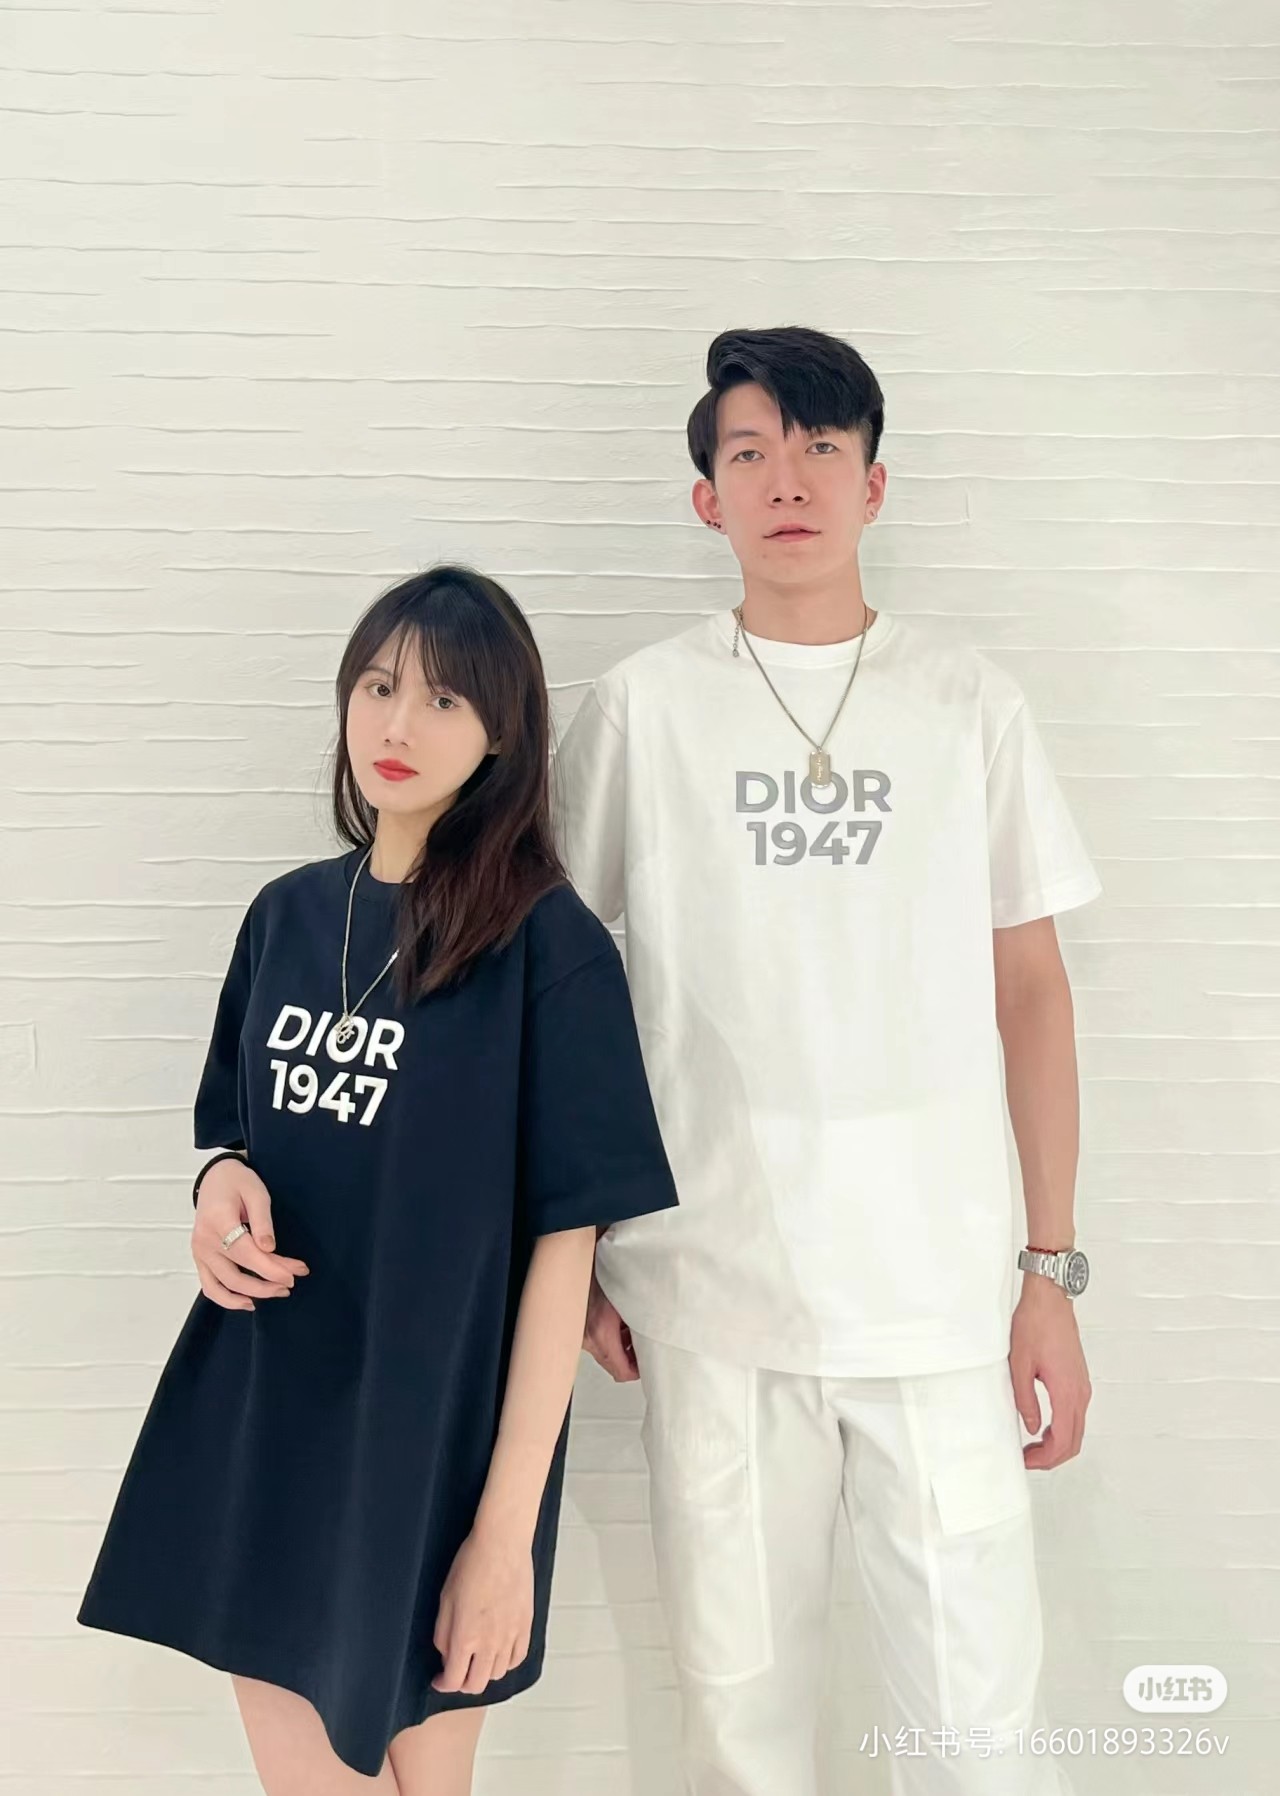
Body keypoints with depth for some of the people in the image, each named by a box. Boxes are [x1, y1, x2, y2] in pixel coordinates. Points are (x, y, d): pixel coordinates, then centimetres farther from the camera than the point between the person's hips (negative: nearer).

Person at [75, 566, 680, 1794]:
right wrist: (223, 1185, -8)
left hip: (432, 1440, -4)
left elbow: (564, 1244, -13)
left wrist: (508, 1524, -14)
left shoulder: (549, 945, -13)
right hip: (256, 1425, 5)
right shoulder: (287, 915, 4)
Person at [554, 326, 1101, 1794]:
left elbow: (1030, 987, 6)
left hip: (939, 1285, 1)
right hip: (712, 1286, 0)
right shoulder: (640, 707, 3)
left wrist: (1052, 1268, 3)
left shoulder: (966, 700, 5)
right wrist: (569, 1253, 4)